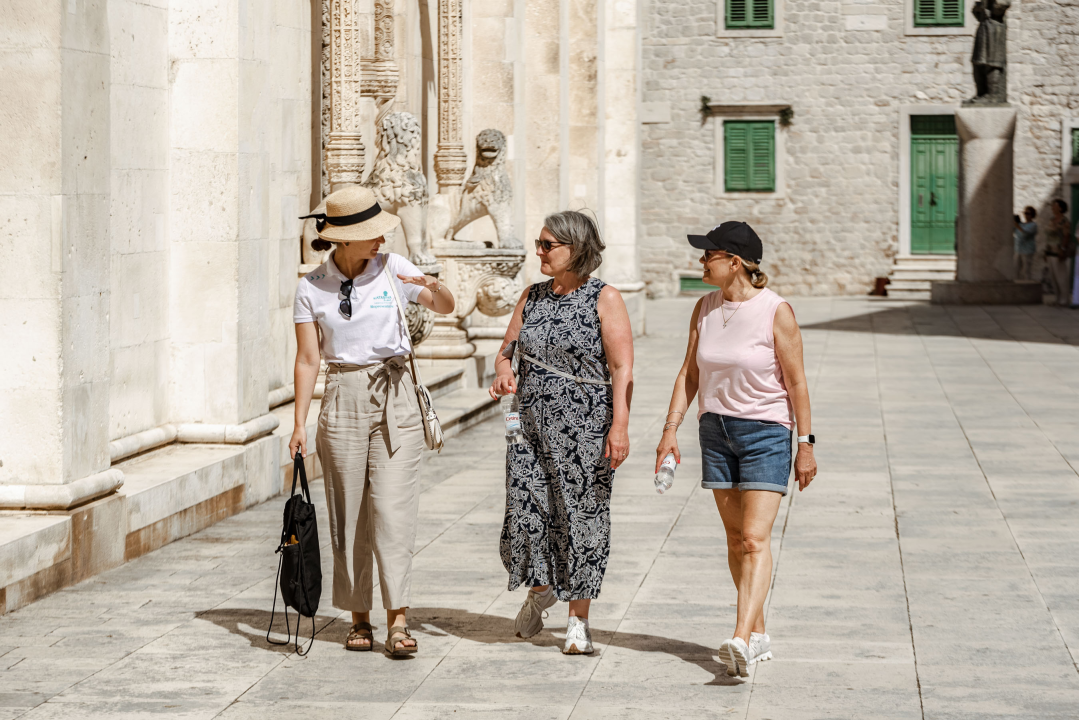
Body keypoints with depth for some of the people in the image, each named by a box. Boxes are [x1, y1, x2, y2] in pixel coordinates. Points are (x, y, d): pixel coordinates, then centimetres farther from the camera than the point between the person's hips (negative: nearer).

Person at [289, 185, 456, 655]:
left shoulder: (391, 268, 1)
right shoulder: (312, 288, 0)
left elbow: (447, 307, 1)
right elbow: (308, 359, 0)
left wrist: (433, 288, -22)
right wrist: (300, 423, -5)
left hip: (393, 396, 0)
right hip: (343, 400, 0)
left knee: (393, 507, -9)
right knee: (348, 513, 3)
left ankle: (397, 620, -11)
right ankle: (359, 618, 13)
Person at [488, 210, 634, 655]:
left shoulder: (604, 300, -4)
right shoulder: (533, 297, 11)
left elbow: (622, 369, -9)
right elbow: (507, 349, 16)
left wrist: (620, 427, -17)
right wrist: (503, 371, -8)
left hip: (585, 429, -4)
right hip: (531, 424, 4)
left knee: (580, 517, -1)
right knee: (527, 514, 1)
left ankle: (578, 622, 8)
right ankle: (539, 589, 29)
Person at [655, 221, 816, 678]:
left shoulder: (776, 311, -11)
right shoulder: (705, 309, 4)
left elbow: (796, 382, -8)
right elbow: (689, 373, 9)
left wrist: (805, 444, -8)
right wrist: (670, 429, 1)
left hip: (766, 433, -6)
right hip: (716, 430, 6)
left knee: (755, 538, -14)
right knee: (735, 538, 9)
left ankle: (741, 641, -26)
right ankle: (759, 636, 19)